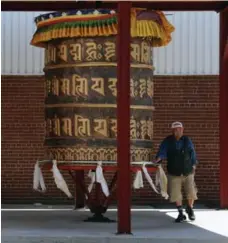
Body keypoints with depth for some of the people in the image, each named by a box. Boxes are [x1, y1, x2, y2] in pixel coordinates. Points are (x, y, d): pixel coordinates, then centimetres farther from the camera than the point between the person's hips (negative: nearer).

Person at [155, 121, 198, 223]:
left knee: (191, 192, -1)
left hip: (187, 172, 1)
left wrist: (193, 166, 4)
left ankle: (190, 208, 30)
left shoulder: (187, 140, -1)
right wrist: (159, 158, -35)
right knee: (175, 194, -1)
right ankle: (181, 213, 18)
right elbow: (162, 151, -15)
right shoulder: (167, 141, -6)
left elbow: (192, 154, 7)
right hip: (174, 172, 0)